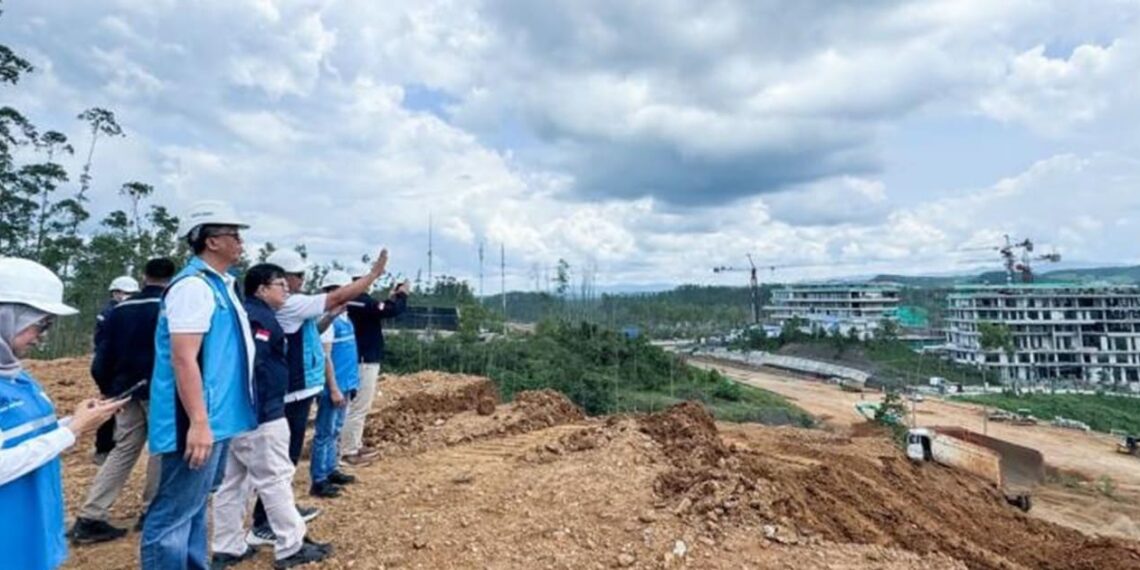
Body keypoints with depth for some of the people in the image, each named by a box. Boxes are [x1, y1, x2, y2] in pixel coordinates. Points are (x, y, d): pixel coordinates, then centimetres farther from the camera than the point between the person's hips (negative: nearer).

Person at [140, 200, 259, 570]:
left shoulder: (219, 285, 14)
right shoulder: (194, 286, -17)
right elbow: (183, 359, -24)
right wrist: (198, 422, -26)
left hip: (214, 419, 10)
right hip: (198, 423, -10)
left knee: (194, 507, 20)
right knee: (175, 513, 0)